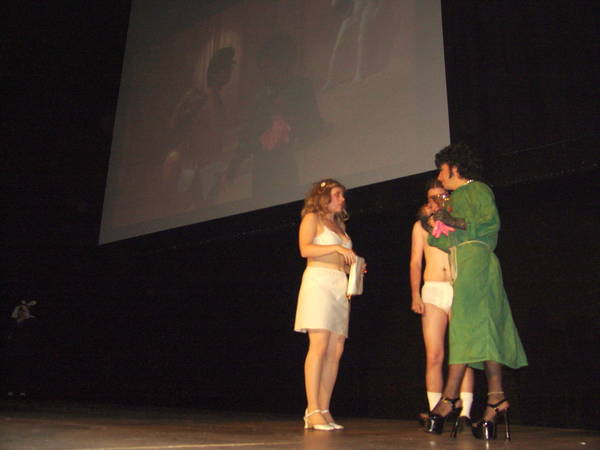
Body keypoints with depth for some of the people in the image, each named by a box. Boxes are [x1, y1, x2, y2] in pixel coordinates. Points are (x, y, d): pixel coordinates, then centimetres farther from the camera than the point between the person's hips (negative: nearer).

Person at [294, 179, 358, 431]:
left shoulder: (339, 225, 27)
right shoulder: (312, 218, 7)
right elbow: (305, 249, -9)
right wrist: (336, 248, -13)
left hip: (340, 286, 7)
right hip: (319, 281, -7)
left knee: (336, 351, -1)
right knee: (319, 346, -15)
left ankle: (324, 410, 1)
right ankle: (313, 411, -13)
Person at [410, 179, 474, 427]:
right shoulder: (421, 224, 18)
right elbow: (415, 262, 13)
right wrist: (415, 294, 1)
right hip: (433, 291, 1)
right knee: (433, 356, -3)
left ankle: (465, 413, -4)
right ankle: (434, 412, 1)